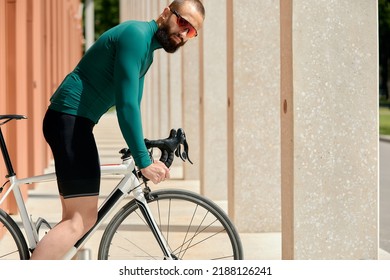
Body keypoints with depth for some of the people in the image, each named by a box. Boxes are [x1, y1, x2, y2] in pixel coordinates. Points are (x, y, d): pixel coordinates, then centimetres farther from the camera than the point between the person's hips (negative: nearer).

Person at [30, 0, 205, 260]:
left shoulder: (147, 48, 18)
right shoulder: (136, 35, -14)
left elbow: (133, 103, 27)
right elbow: (126, 104, -21)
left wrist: (141, 149, 25)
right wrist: (144, 161, -19)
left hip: (73, 121, 11)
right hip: (70, 120, -11)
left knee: (79, 218, 12)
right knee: (82, 219, -14)